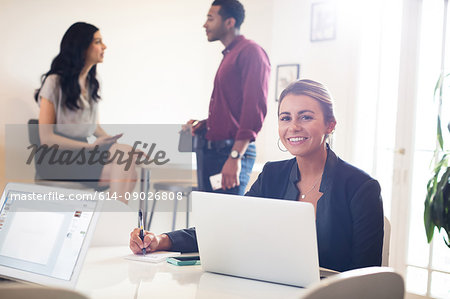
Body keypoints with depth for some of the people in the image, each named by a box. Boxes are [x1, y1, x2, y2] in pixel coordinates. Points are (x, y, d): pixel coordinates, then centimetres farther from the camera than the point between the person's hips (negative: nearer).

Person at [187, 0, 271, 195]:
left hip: (233, 151, -10)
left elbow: (255, 108, -19)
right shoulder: (228, 56, 21)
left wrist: (235, 156, -25)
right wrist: (206, 124, 11)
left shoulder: (250, 51, -9)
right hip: (211, 152, 10)